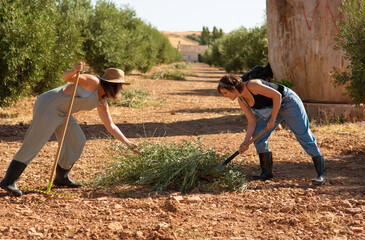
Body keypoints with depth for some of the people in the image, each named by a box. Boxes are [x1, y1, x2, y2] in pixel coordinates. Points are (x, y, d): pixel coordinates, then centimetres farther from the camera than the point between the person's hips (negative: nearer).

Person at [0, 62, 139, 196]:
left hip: (60, 113, 10)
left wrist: (127, 143, 17)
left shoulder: (101, 103, 13)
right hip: (48, 105, -10)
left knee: (77, 141, 11)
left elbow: (110, 126, 19)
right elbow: (66, 76, -19)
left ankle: (61, 178, 23)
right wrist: (75, 71, -40)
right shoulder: (92, 82, -12)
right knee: (33, 145, -14)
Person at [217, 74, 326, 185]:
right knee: (257, 137, -1)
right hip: (272, 108, 9)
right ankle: (267, 173, 8)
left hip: (288, 102, -9)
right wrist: (246, 141, -12)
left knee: (304, 135, -9)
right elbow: (252, 122, -1)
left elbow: (277, 95, -27)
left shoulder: (251, 86, -27)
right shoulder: (241, 101, -3)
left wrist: (272, 119, -24)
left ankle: (321, 173, -8)